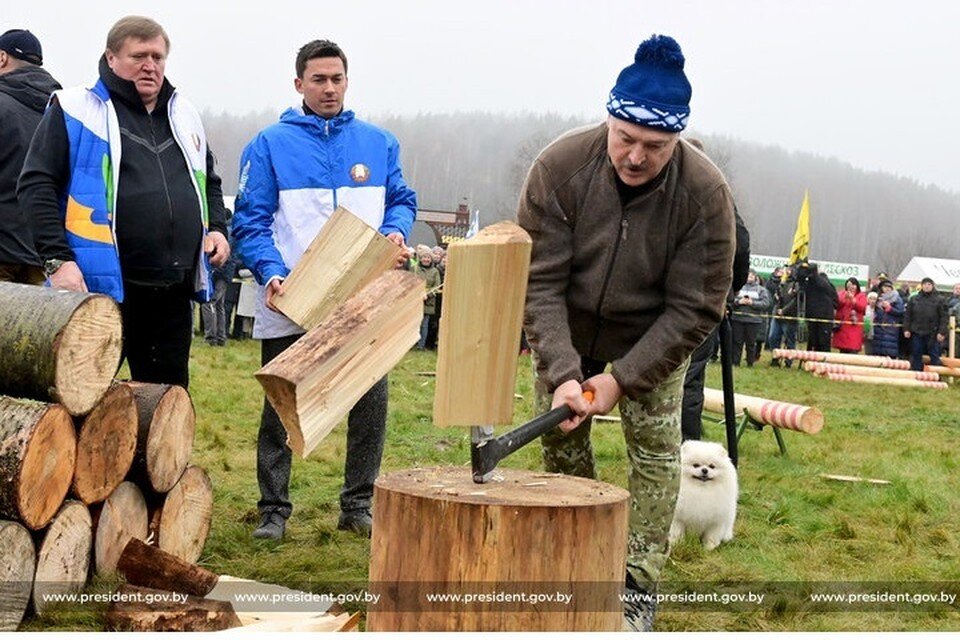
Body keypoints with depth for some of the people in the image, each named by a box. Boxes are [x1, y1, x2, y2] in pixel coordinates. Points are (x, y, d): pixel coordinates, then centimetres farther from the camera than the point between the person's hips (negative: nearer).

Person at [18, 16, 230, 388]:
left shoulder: (184, 114, 18)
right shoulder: (74, 110, -1)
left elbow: (209, 182, 30)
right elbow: (37, 185, -5)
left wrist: (216, 228, 11)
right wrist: (58, 259, -15)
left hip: (174, 291, 6)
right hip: (99, 286, -5)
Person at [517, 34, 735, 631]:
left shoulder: (706, 193, -29)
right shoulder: (559, 166, -29)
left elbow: (695, 309, -23)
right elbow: (538, 282, -27)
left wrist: (623, 379, -28)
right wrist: (561, 373, -37)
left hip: (654, 338, -1)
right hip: (566, 333, 1)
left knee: (655, 446, -5)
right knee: (561, 444, 5)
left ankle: (639, 588, 3)